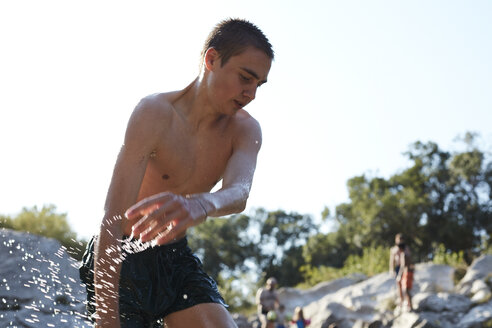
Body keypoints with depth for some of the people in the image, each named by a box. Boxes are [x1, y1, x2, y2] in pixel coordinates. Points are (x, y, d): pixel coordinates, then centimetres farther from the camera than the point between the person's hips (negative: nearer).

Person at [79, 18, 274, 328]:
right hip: (123, 259, -5)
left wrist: (200, 205, -54)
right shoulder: (156, 113, -21)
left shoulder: (245, 130, -5)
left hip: (176, 258, 5)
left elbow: (239, 194, -27)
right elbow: (113, 221, -28)